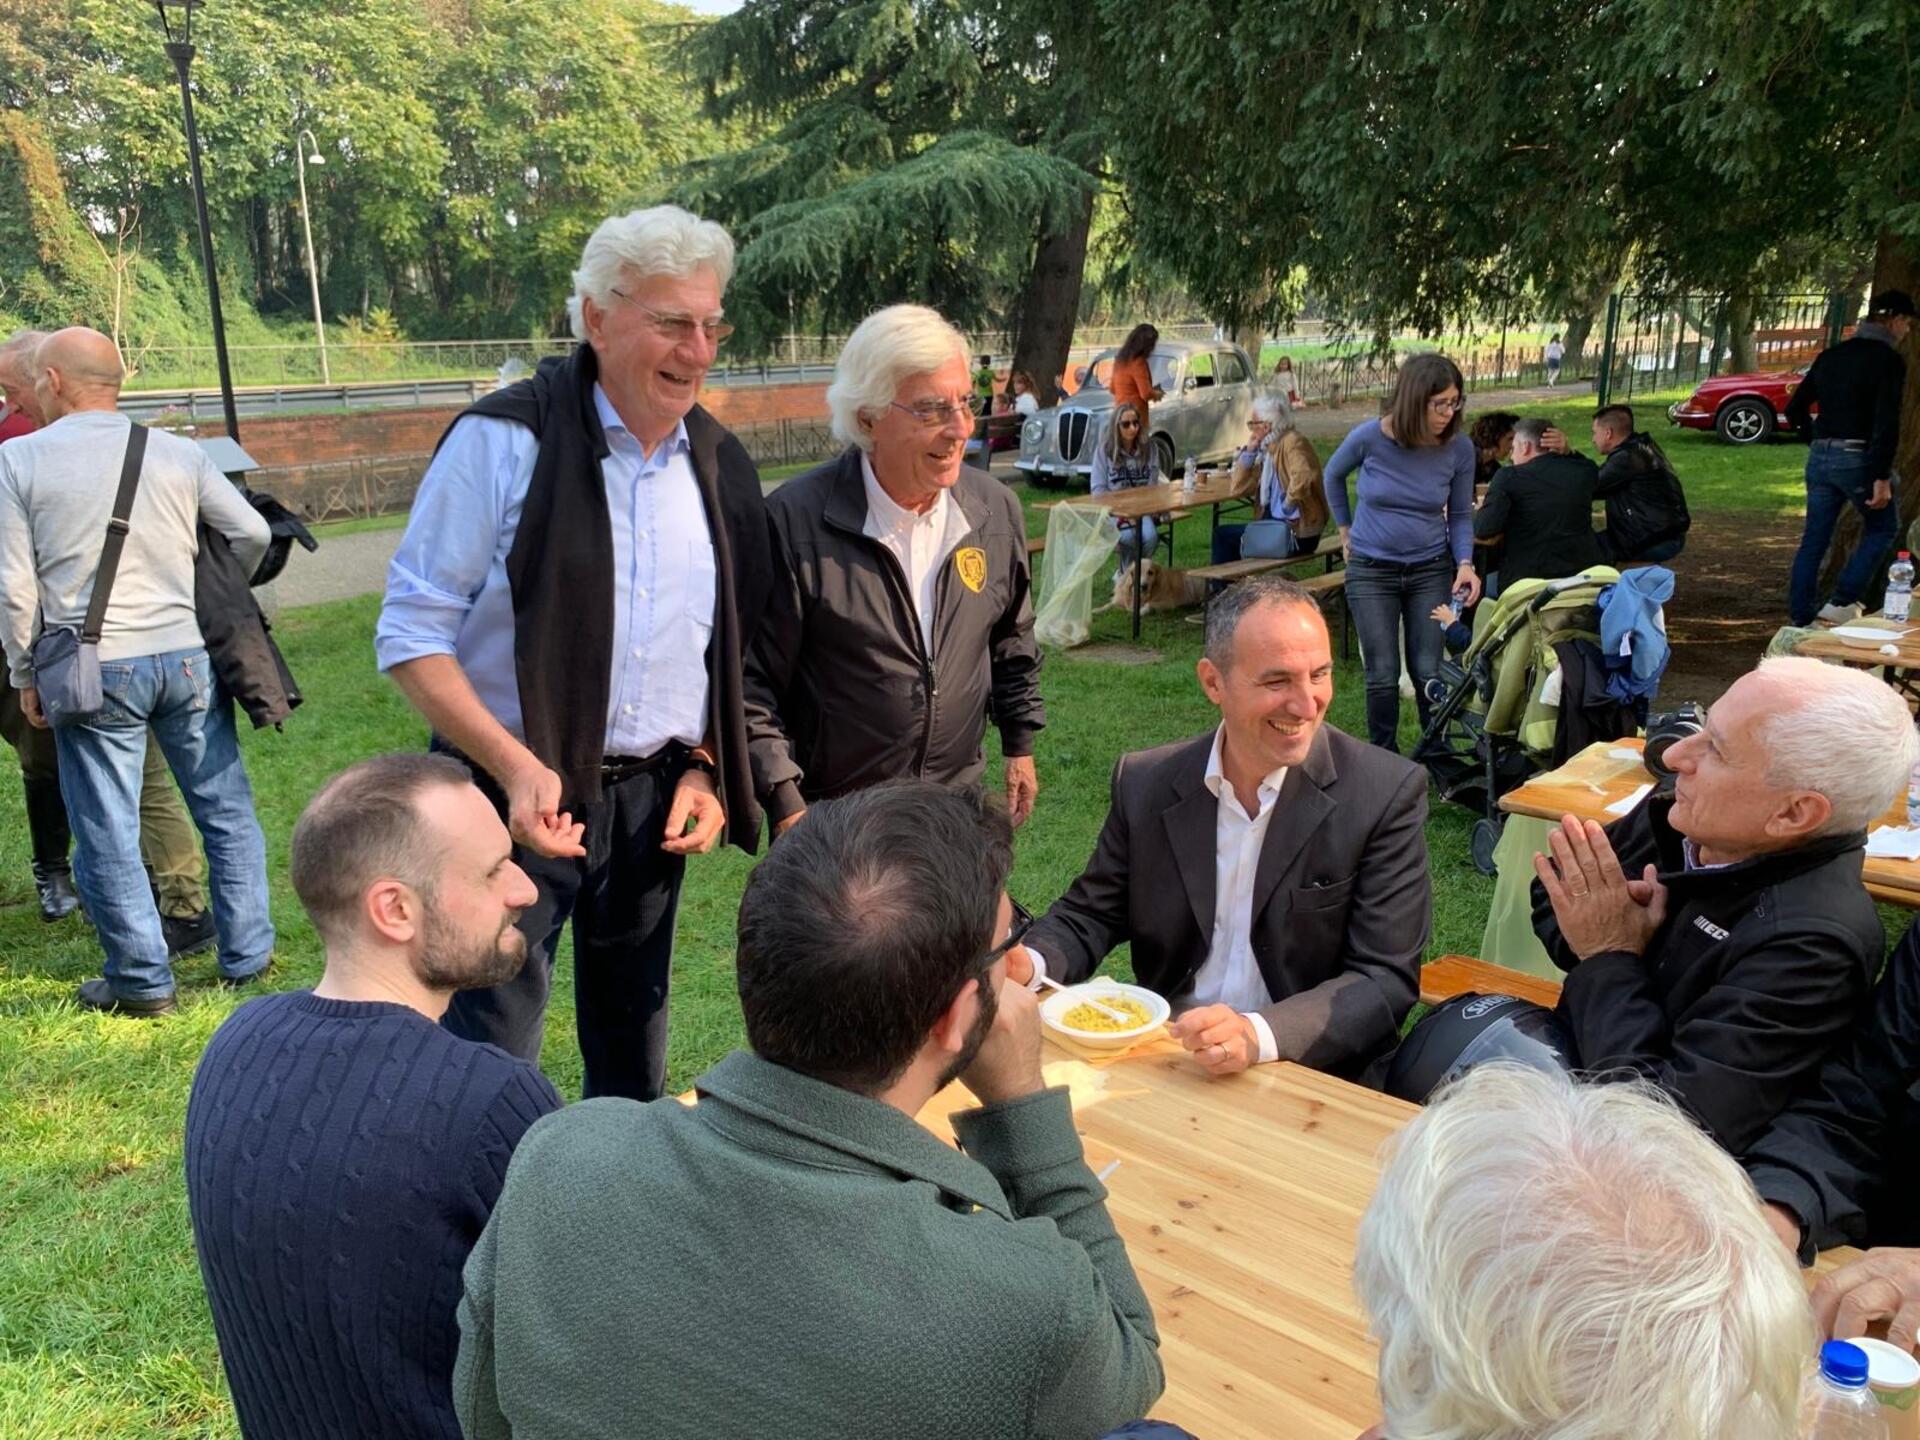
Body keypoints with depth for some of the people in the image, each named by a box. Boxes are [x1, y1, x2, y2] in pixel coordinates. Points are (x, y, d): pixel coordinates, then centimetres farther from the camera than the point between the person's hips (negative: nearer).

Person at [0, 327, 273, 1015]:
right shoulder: (178, 452, 3)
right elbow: (252, 533, 3)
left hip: (93, 670, -2)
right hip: (187, 657, 2)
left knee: (108, 833, 8)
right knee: (227, 812, 13)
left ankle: (143, 980, 15)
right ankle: (246, 956, 21)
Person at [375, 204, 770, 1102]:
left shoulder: (719, 465, 5)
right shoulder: (505, 441, -11)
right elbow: (410, 633, -11)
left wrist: (704, 769, 1)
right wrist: (514, 766, -23)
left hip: (654, 800, 5)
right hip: (518, 795, -5)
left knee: (632, 1053, 20)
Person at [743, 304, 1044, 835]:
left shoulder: (997, 511, -3)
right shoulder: (796, 522, -17)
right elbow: (751, 678, -12)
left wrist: (1020, 746, 17)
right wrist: (786, 810, -14)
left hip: (960, 800, 4)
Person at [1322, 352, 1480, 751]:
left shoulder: (1459, 448, -9)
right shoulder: (1369, 438, -14)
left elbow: (1460, 515, 2)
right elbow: (1333, 476, 8)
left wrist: (1465, 563, -13)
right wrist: (1346, 530, 11)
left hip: (1431, 569, 1)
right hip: (1371, 571, -1)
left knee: (1429, 673, 0)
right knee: (1383, 676, 1)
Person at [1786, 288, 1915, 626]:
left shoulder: (1830, 356, 12)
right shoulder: (1889, 361, -9)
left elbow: (1795, 408, 16)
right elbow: (1887, 423, -17)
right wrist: (1882, 477, -17)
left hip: (1819, 458, 6)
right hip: (1859, 459, -6)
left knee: (1813, 541, 9)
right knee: (1882, 528, 14)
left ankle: (1799, 619, 10)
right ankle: (1843, 601, 3)